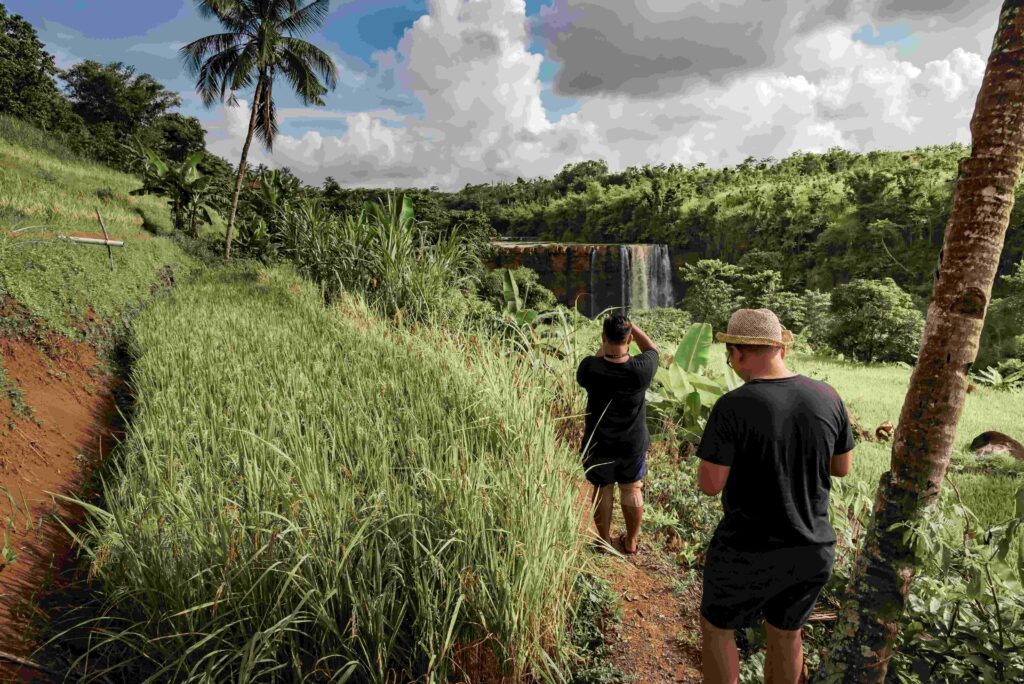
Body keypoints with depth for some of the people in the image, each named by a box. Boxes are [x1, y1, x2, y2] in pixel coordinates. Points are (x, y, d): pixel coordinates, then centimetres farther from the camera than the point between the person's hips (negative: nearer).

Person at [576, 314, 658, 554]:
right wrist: (632, 326, 2)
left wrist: (603, 346, 2)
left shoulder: (590, 368, -27)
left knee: (602, 490, 19)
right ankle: (631, 541, 38)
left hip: (598, 445, 0)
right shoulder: (641, 370, -25)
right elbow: (652, 348, -1)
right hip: (633, 445, 1)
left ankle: (605, 541, 35)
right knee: (632, 491, 20)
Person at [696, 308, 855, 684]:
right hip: (812, 550, 5)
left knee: (716, 626, 22)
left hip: (746, 553, -5)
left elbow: (709, 485, -18)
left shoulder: (731, 407, -23)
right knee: (786, 632, 28)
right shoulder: (827, 397, -7)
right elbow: (842, 467, 6)